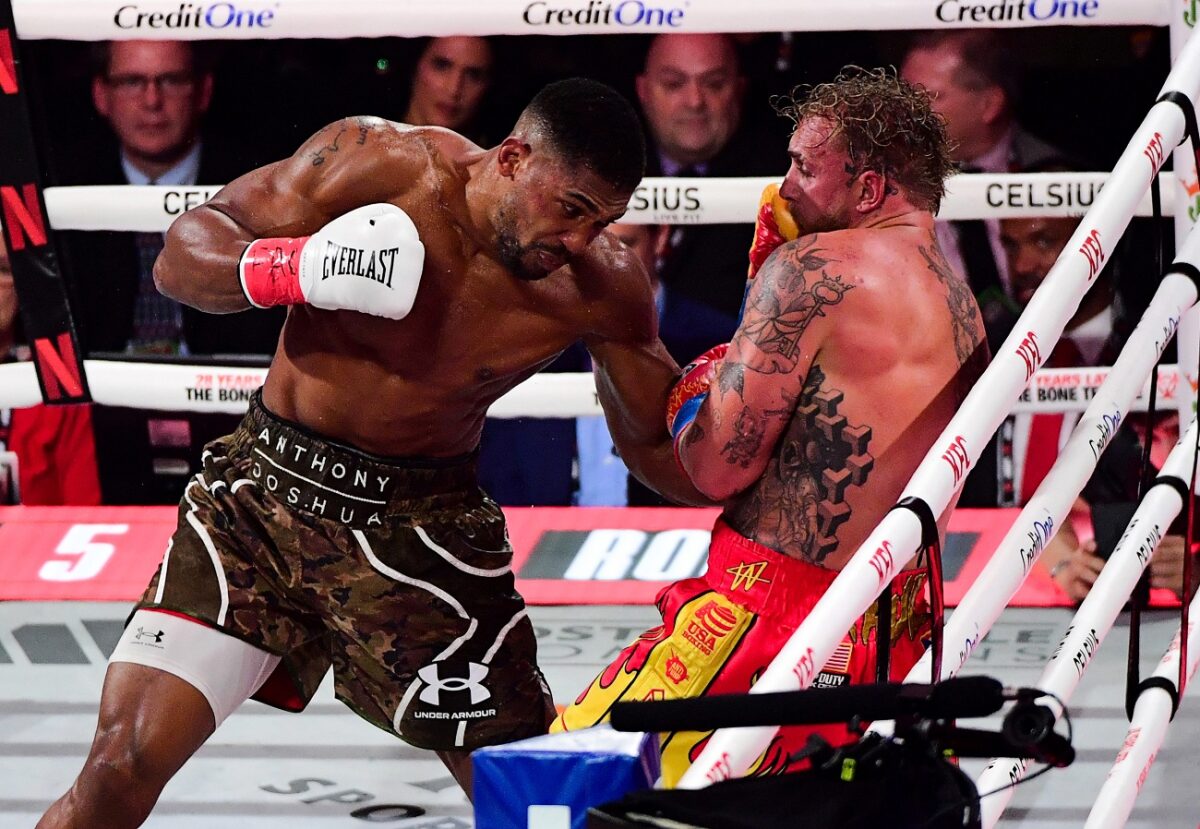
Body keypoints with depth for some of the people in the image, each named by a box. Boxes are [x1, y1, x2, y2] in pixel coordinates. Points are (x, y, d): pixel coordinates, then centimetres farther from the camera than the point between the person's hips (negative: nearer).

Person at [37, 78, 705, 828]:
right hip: (266, 487, -1)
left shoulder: (601, 286, -11)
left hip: (420, 527, 1)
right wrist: (288, 268, -32)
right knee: (123, 766, -10)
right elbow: (183, 253, -12)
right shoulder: (380, 164, -17)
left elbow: (663, 450, 2)